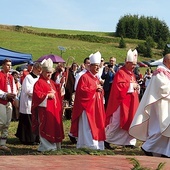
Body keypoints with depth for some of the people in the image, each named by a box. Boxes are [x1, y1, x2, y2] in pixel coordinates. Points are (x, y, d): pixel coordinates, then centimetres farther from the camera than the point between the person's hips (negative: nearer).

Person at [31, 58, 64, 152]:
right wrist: (47, 95, -19)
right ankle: (45, 146, 0)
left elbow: (57, 94, 29)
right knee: (46, 128, -6)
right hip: (45, 110, -8)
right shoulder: (39, 83, -7)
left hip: (55, 110, 8)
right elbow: (37, 94, -18)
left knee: (54, 127, 10)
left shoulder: (52, 83, 19)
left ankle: (55, 145, 18)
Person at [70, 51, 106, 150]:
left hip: (96, 106, 9)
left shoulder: (96, 78, 18)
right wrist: (94, 89, -16)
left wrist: (100, 90, 1)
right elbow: (81, 90, -17)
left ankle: (97, 143, 15)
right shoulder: (84, 77, -8)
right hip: (87, 105, -9)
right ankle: (89, 143, -11)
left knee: (97, 124, 9)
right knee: (88, 125, -10)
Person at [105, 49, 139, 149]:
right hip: (121, 102, -9)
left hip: (131, 102, 9)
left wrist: (136, 87, 2)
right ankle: (107, 140, 5)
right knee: (116, 122, -5)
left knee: (130, 121, 9)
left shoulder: (132, 74, 15)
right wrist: (131, 86, -17)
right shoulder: (120, 73, -12)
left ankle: (129, 141, 16)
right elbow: (119, 86, -22)